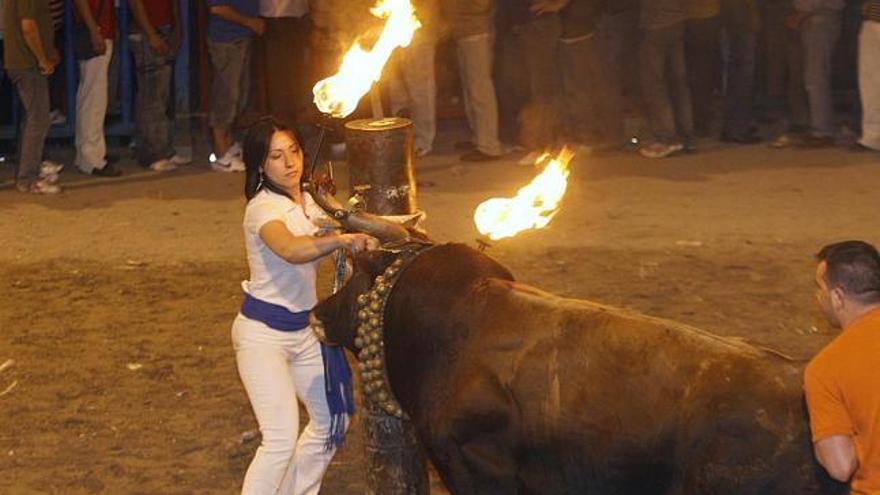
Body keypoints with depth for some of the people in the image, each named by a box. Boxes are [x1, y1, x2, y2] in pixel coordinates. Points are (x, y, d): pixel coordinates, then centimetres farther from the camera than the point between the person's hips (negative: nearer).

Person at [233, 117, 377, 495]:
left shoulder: (307, 203, 6)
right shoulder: (263, 208, -19)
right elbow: (291, 250, -40)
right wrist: (341, 239, -54)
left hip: (304, 328, 9)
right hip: (263, 332, -9)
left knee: (331, 419, 16)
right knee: (281, 440, -17)